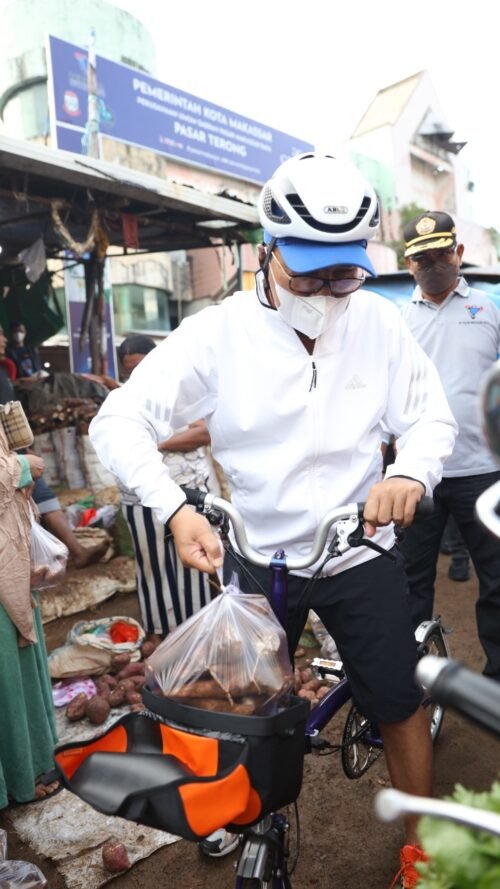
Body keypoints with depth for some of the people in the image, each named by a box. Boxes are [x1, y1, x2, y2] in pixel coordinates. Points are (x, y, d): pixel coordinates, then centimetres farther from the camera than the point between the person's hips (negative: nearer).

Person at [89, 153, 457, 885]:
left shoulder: (377, 322, -9)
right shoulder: (218, 333, -14)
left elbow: (432, 415, -2)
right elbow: (119, 420, -17)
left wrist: (410, 473, -25)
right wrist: (177, 509, -33)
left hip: (360, 550, 1)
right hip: (259, 555, 0)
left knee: (400, 705, 11)